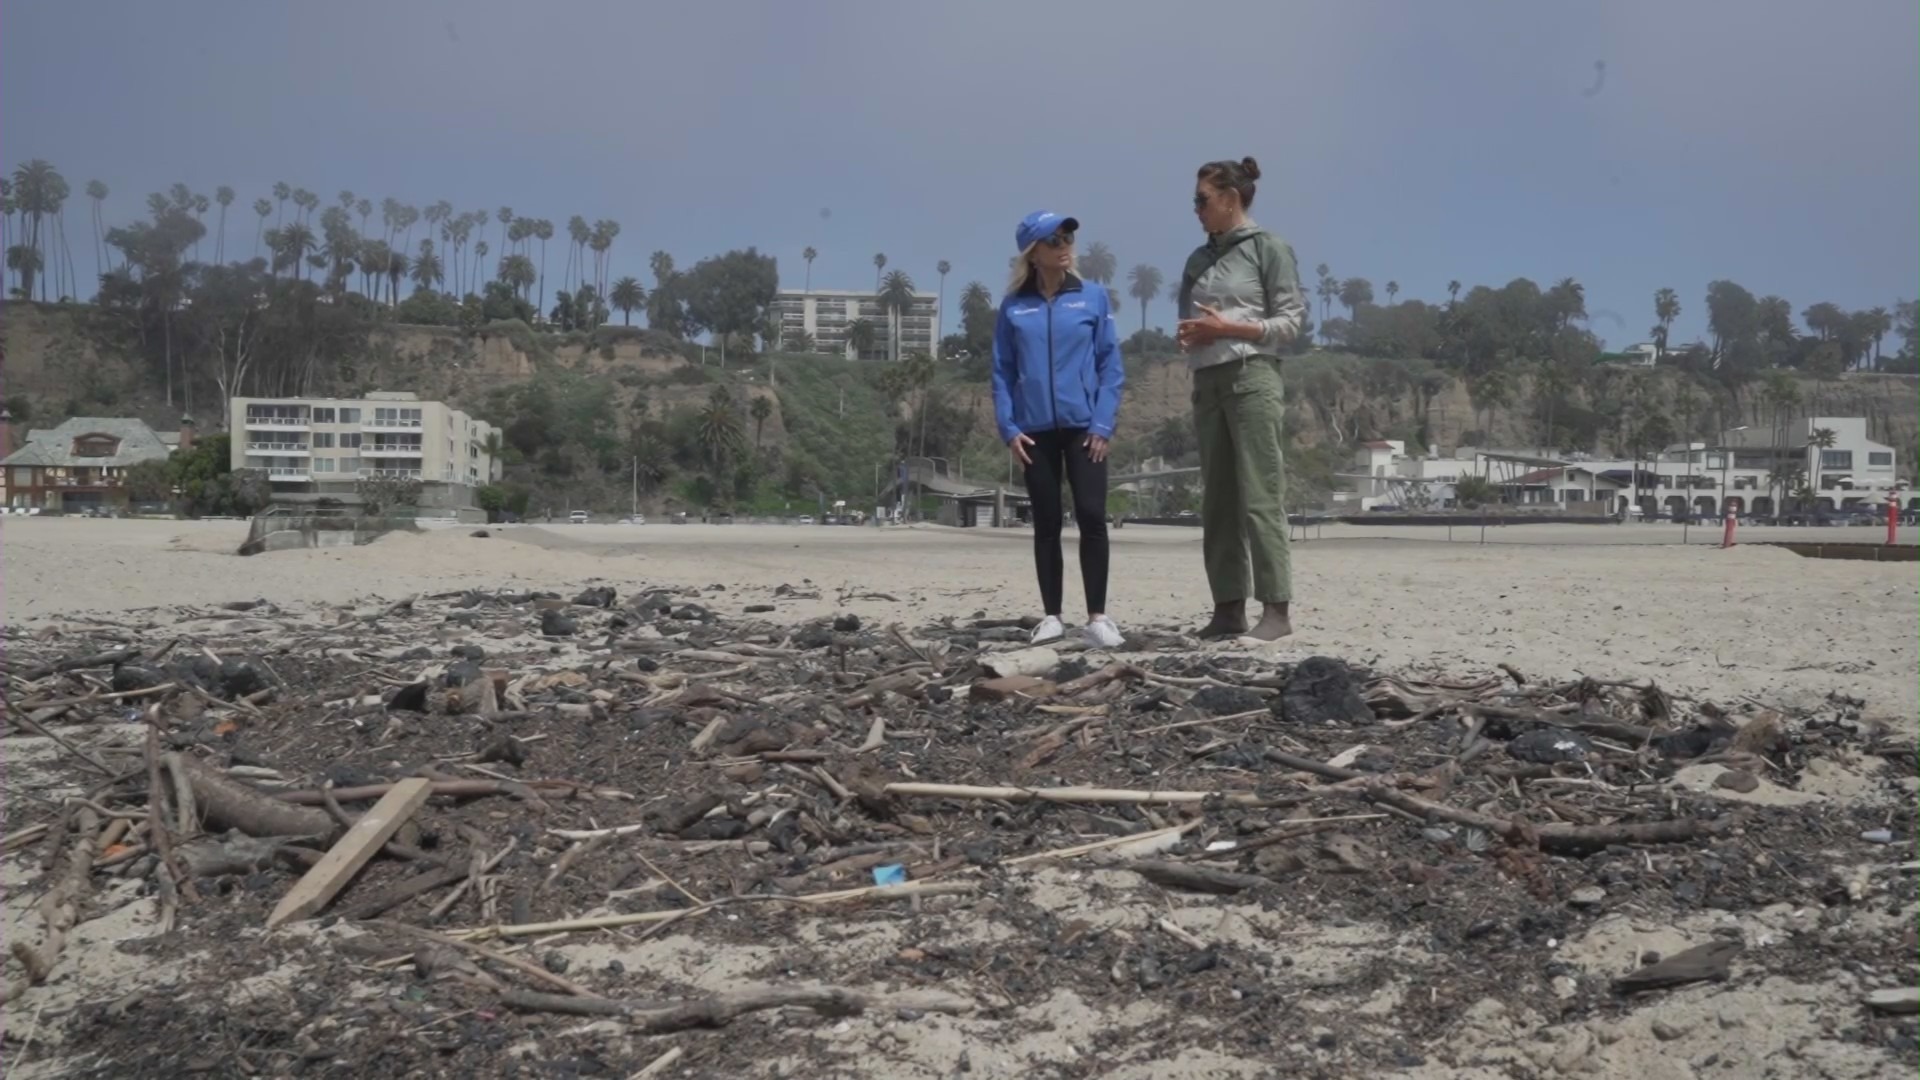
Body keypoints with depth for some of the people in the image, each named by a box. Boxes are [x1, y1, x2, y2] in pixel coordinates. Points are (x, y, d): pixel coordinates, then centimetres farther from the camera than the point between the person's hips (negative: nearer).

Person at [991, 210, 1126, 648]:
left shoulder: (1093, 297, 3)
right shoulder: (1013, 307, 4)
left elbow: (1110, 365, 2)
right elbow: (1002, 372, 6)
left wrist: (1103, 424, -7)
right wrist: (1009, 429, -4)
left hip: (1084, 426, -1)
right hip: (1035, 430, 1)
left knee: (1092, 516, -9)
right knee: (1047, 524, 6)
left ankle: (1097, 616, -2)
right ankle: (1051, 616, 13)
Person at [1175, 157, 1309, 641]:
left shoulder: (1268, 247, 1)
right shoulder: (1198, 259, 18)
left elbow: (1292, 319, -5)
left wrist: (1227, 328, -13)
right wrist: (1190, 335, 0)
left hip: (1251, 378, -7)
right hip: (1207, 383, 7)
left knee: (1259, 497, -10)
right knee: (1217, 500, 4)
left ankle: (1277, 609, -8)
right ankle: (1228, 607, 7)